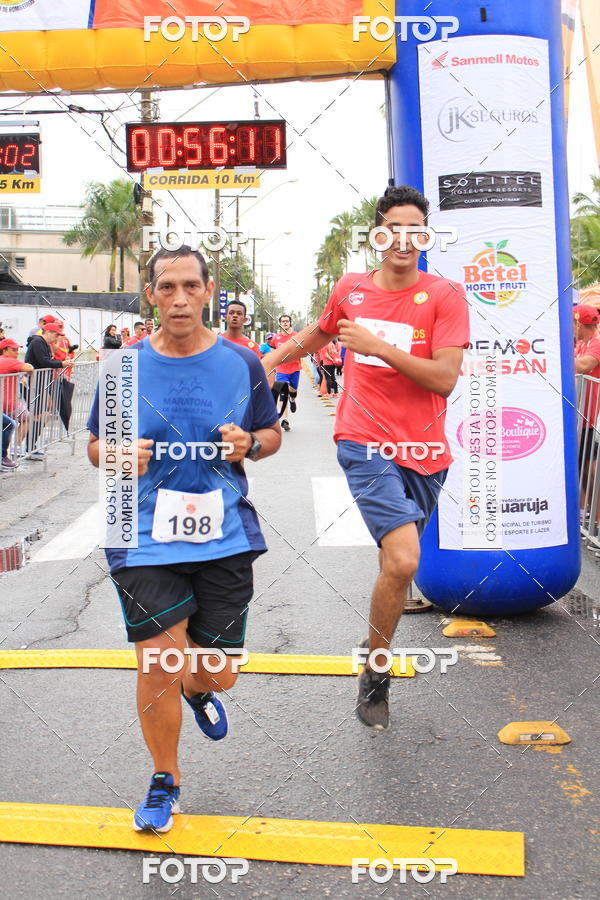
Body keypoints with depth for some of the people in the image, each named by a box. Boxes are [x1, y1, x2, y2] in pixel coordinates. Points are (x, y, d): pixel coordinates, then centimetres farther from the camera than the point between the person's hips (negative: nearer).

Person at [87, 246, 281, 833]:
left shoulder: (241, 363, 1)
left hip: (226, 538, 2)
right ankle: (164, 780, 25)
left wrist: (251, 445, -9)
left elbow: (272, 432, 13)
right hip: (147, 540, -1)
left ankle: (198, 690, 50)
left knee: (218, 674, 9)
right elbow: (95, 444, 8)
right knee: (158, 670, -3)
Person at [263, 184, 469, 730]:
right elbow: (317, 334, 27)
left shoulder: (444, 295, -2)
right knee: (403, 560, -20)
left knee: (399, 562, 13)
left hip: (424, 451, 1)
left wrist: (379, 346, -20)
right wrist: (266, 361, 25)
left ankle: (378, 654, 38)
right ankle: (374, 673, 1)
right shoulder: (351, 290, 6)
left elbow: (445, 378, -13)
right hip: (366, 444, -1)